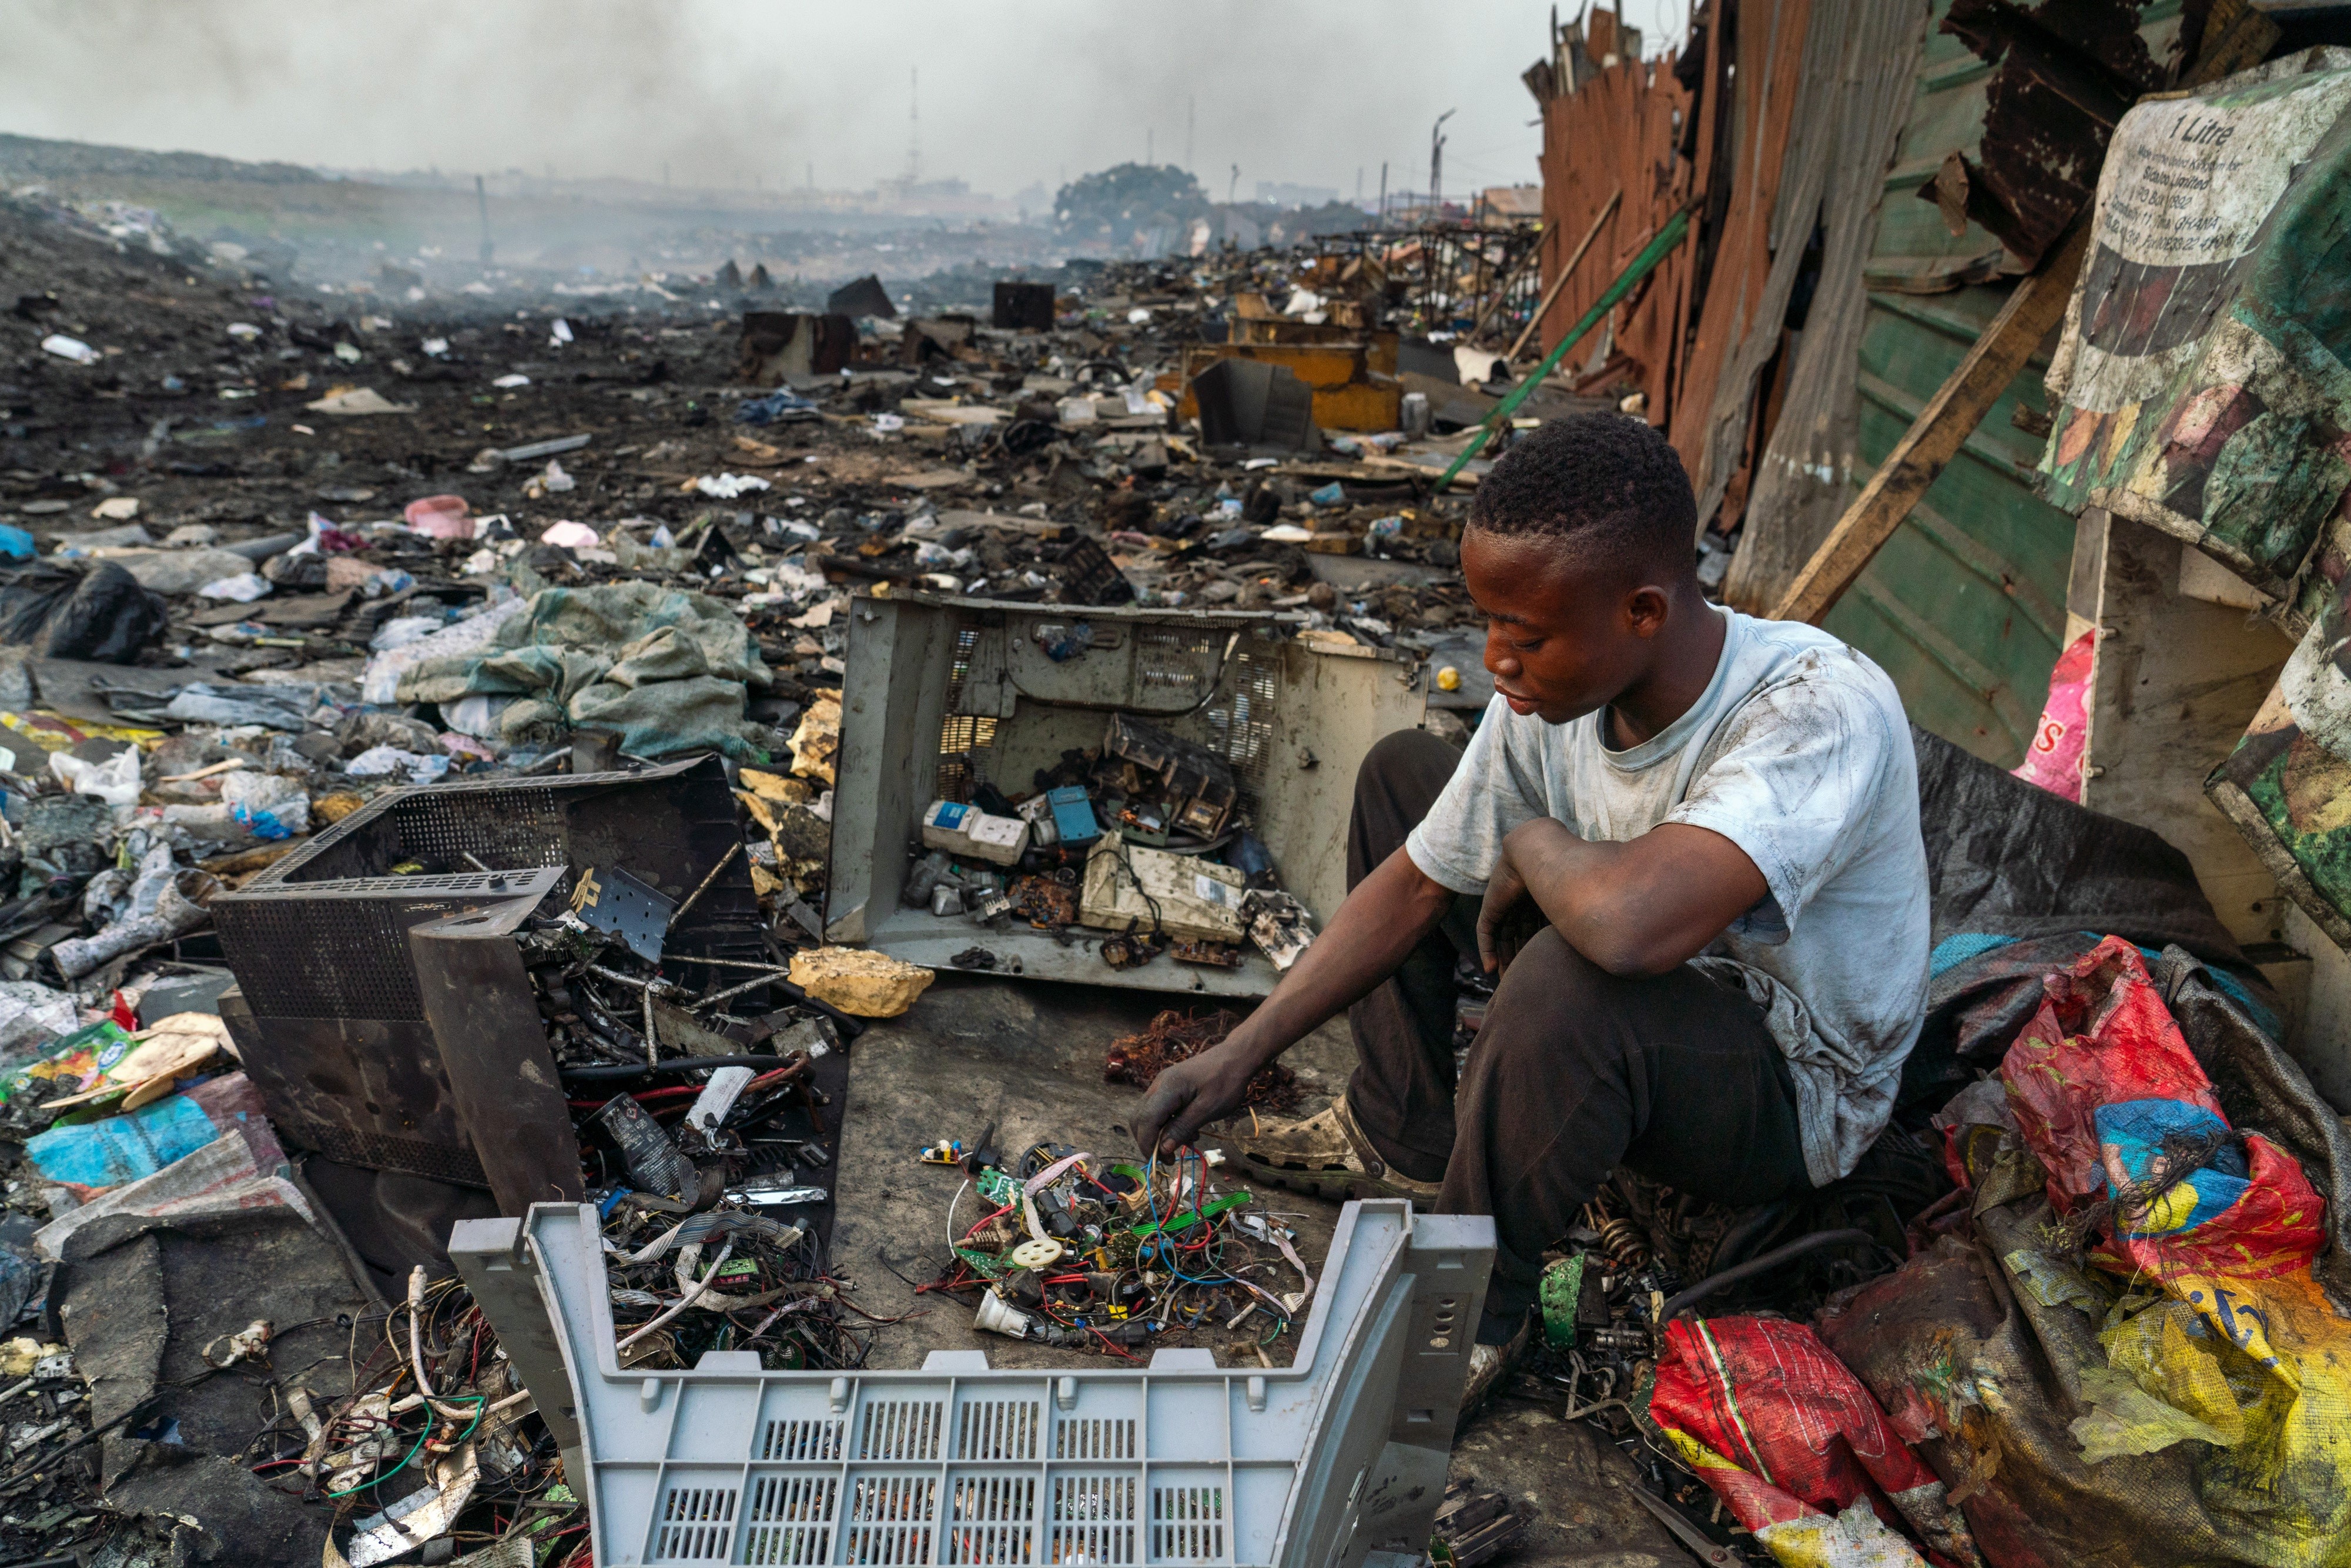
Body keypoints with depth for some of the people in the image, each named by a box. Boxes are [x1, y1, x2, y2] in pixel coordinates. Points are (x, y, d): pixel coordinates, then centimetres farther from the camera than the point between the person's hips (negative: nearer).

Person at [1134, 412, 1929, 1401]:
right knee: (1399, 772, 5)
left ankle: (1473, 1314, -11)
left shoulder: (1821, 714, -35)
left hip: (1793, 1092, -6)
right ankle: (1399, 1141, 12)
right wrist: (1241, 1056, -9)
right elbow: (1415, 886, -6)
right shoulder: (1552, 695, -15)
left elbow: (1628, 921, -53)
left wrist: (1533, 843, -28)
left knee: (1569, 980, -41)